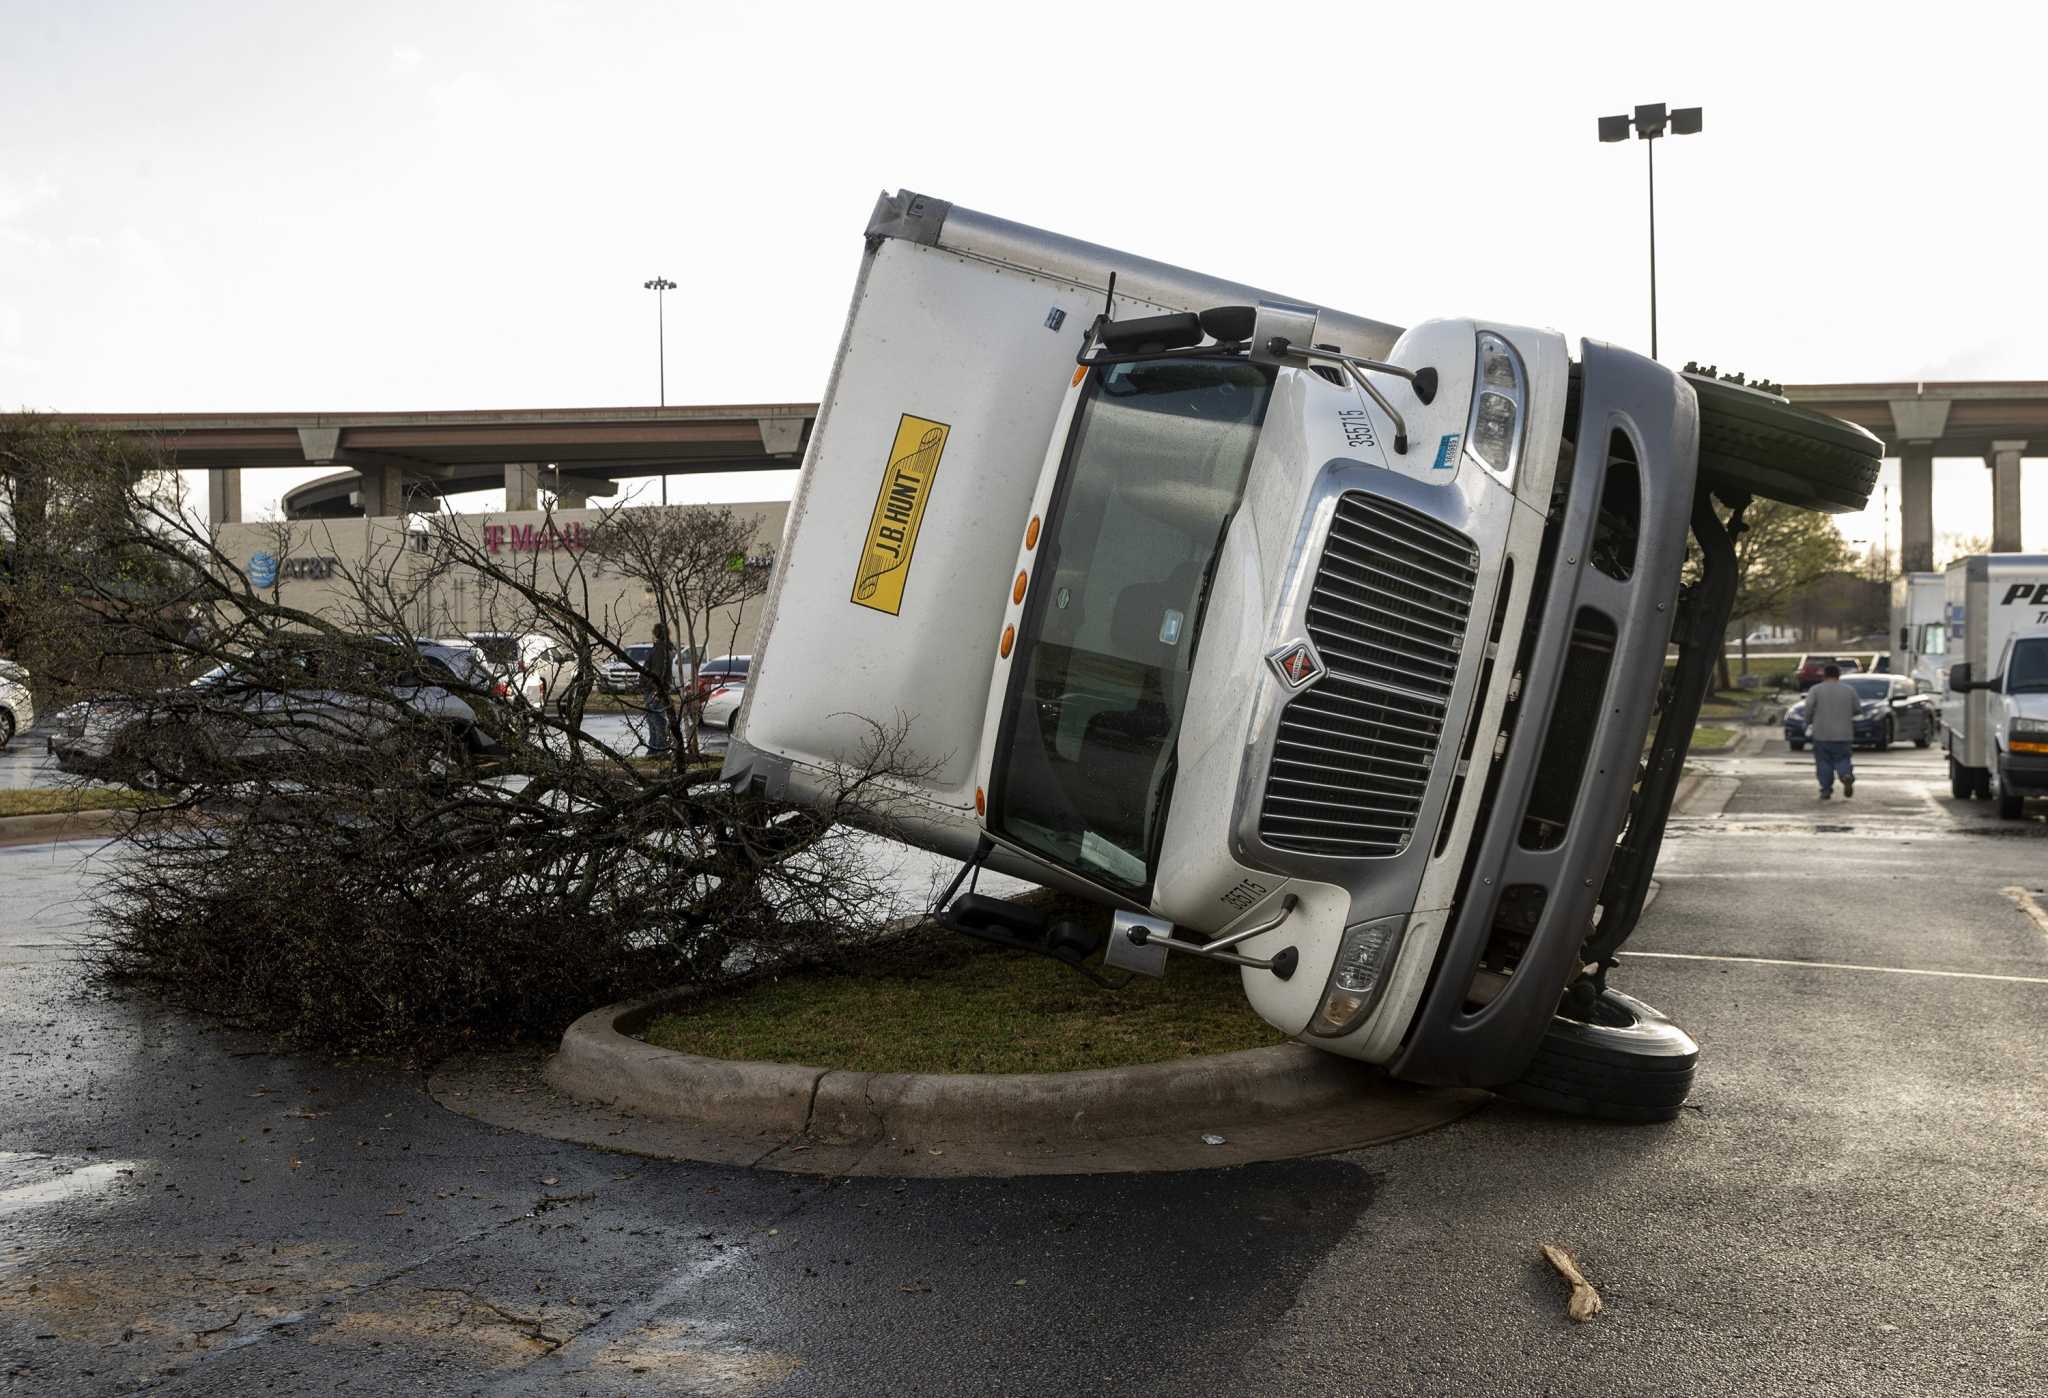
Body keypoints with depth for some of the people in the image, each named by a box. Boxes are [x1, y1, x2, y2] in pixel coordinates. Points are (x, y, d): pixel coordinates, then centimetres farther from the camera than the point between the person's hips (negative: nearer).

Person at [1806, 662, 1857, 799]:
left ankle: (1826, 790, 2)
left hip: (1822, 733, -2)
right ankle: (1847, 775, -18)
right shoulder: (1849, 690, 8)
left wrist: (1809, 723, 2)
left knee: (1824, 763, 6)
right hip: (1844, 734, 2)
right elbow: (1856, 710, 8)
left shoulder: (1816, 689, 0)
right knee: (1842, 760, 10)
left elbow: (1809, 707, -12)